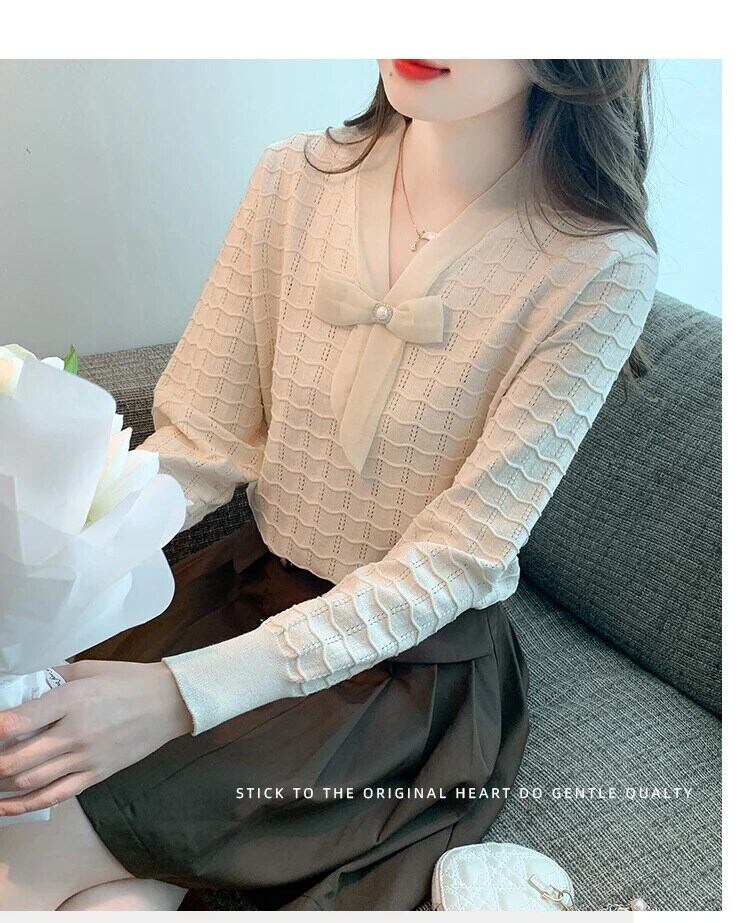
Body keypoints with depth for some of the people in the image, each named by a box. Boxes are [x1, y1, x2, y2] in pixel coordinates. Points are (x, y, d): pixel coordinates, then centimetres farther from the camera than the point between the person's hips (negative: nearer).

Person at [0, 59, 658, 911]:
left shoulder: (601, 267, -18)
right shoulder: (295, 179, -6)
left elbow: (452, 562, -21)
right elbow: (200, 444, -6)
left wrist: (184, 694, -30)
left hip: (419, 658, -3)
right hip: (251, 582, 4)